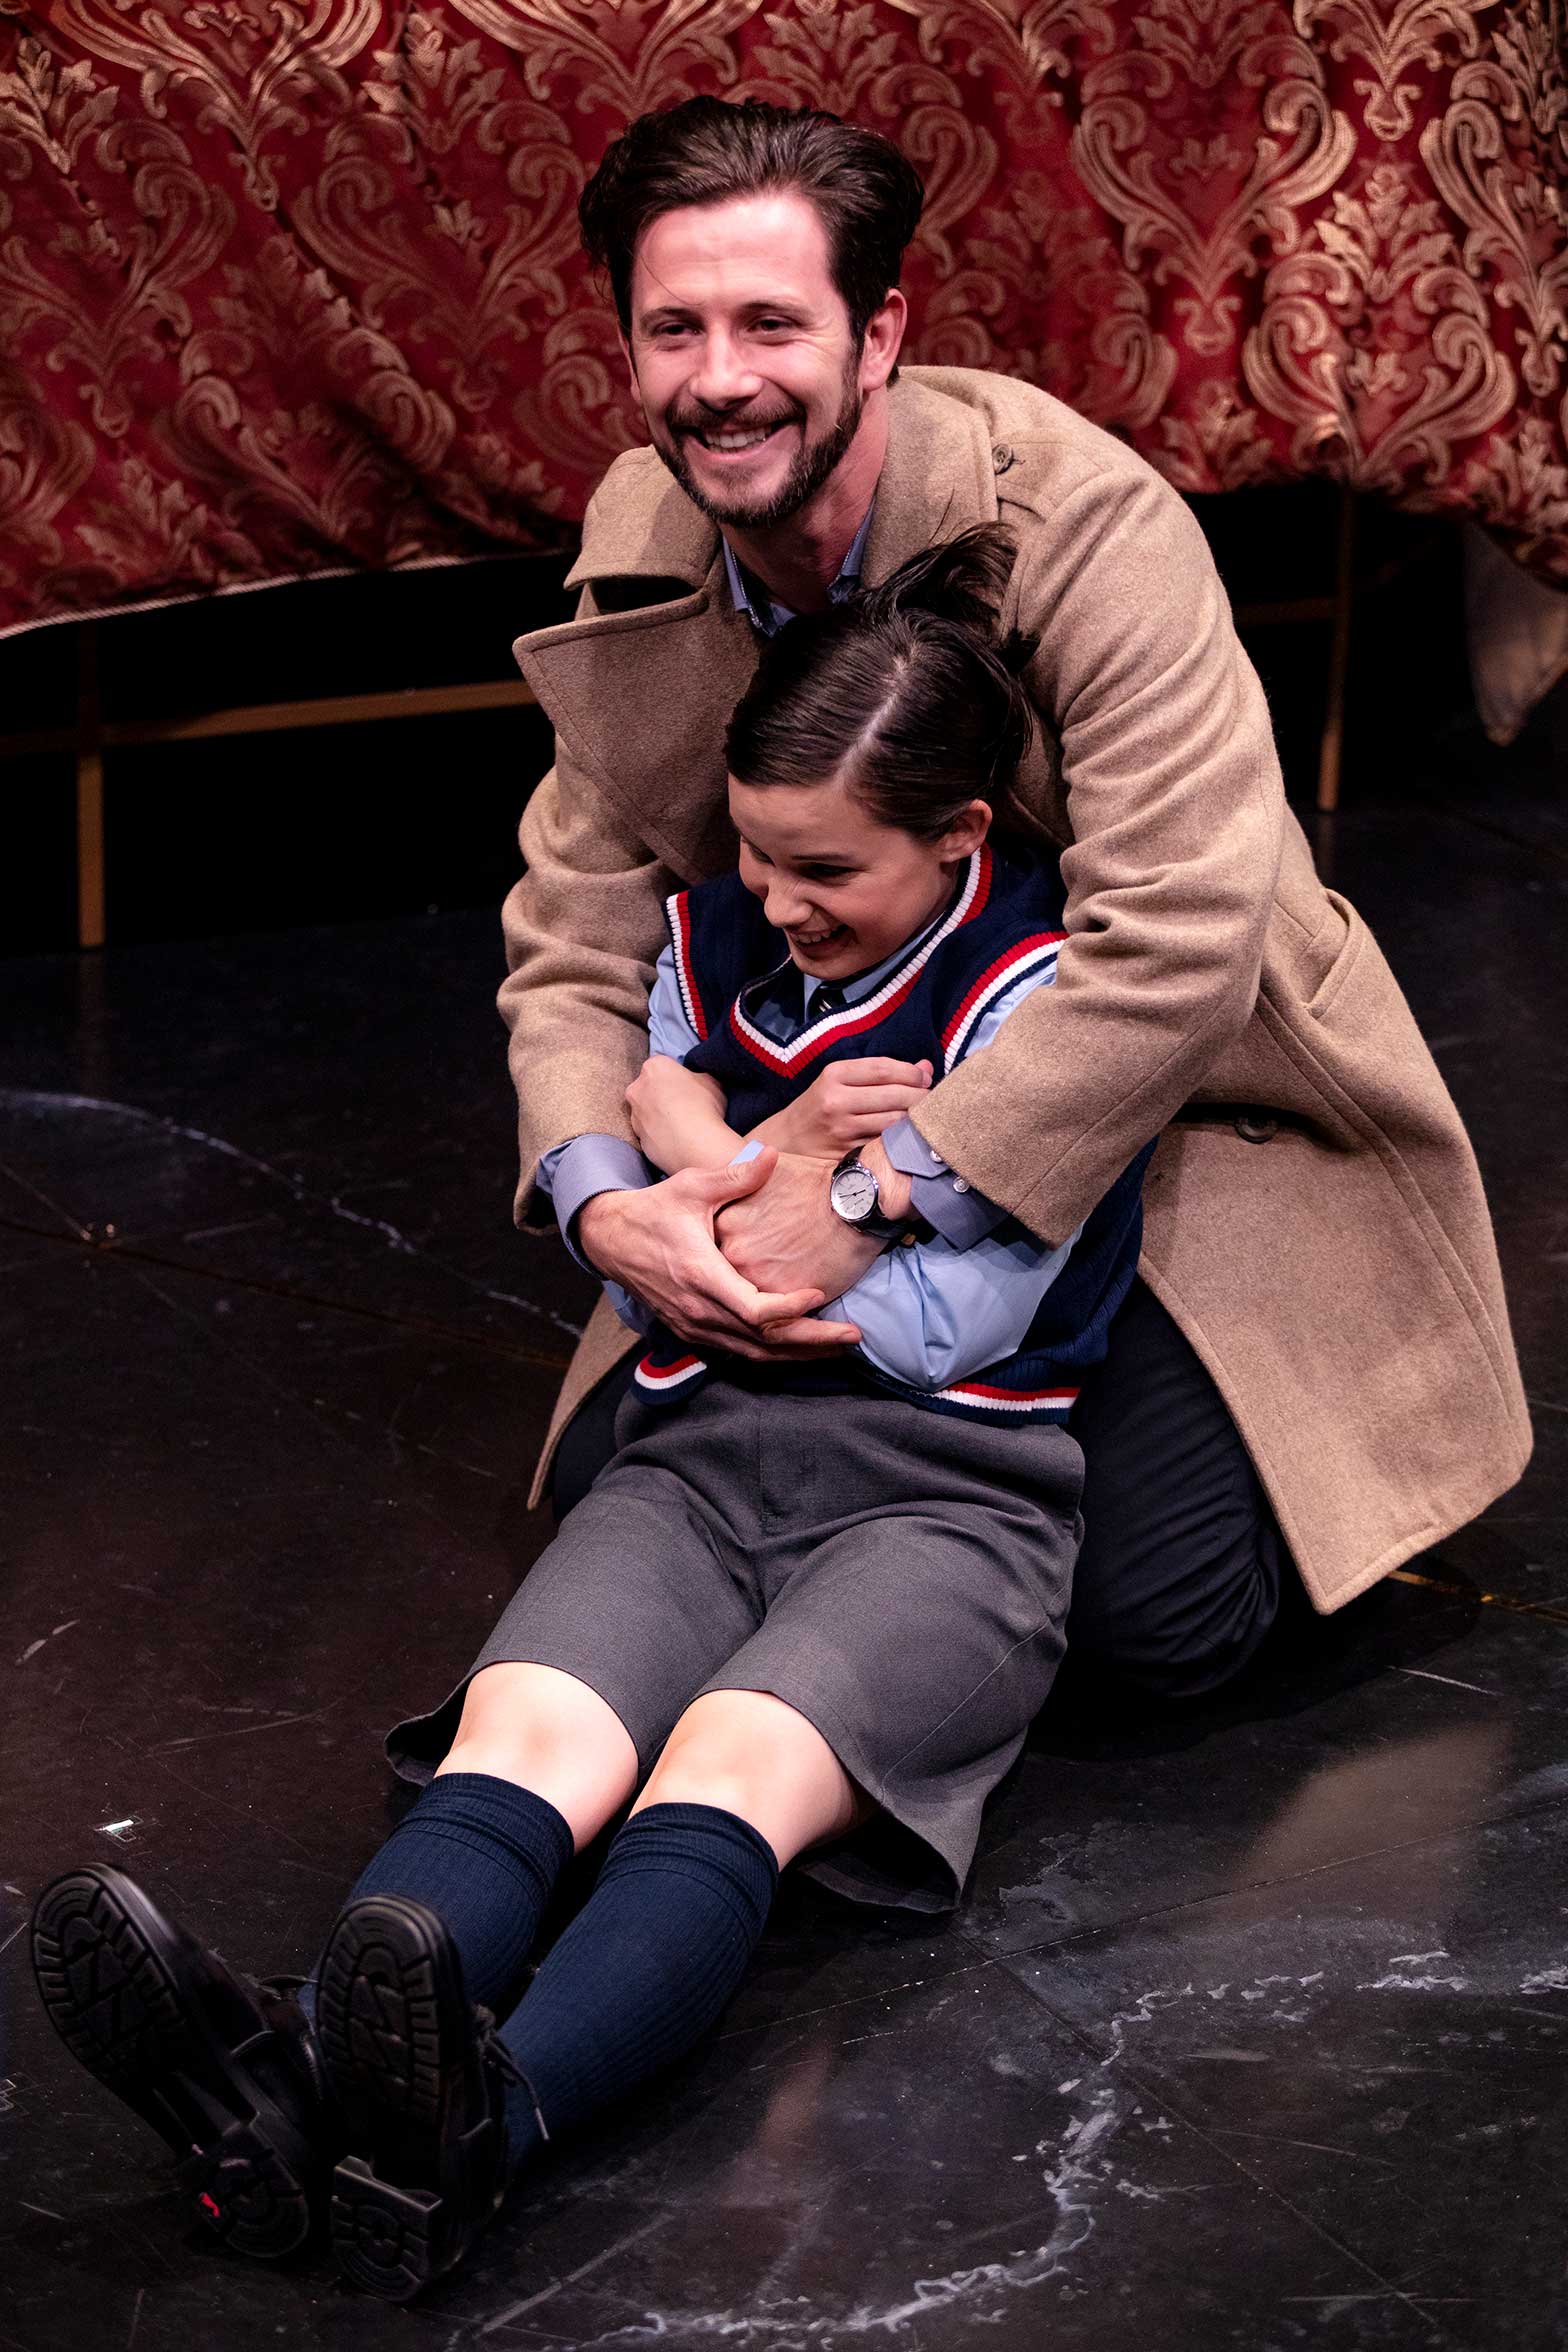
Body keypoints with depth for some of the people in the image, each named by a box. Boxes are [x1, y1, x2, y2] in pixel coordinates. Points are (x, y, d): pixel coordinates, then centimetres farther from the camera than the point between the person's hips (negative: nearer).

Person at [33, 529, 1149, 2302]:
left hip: (936, 1492, -5)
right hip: (700, 1454, 5)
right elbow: (639, 1269, 15)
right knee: (524, 1729, -28)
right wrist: (780, 1167, -5)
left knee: (730, 1762, -35)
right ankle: (292, 2084, -56)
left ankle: (484, 2110, -64)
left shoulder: (1032, 994, -4)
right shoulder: (710, 943, 15)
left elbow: (947, 1326, -9)